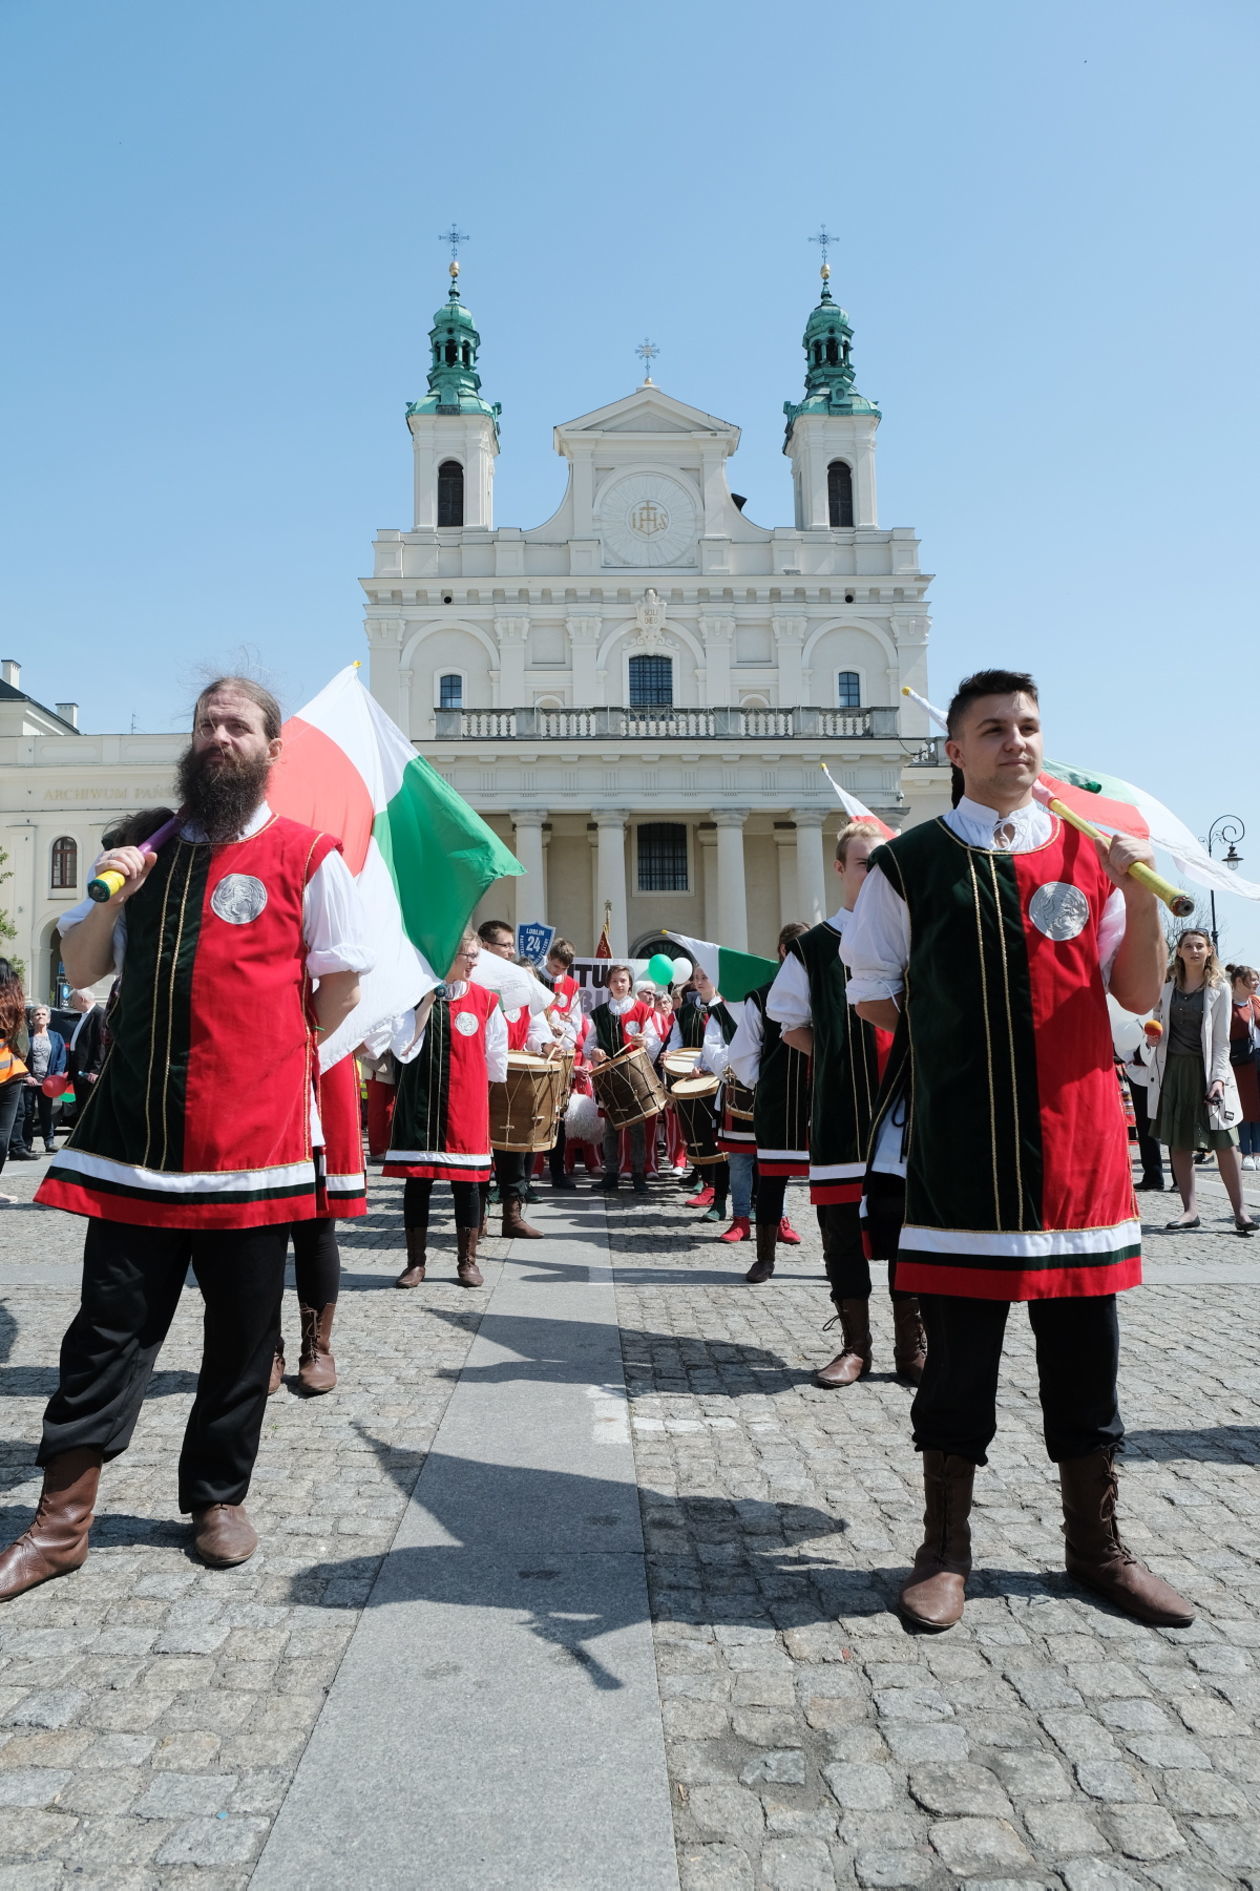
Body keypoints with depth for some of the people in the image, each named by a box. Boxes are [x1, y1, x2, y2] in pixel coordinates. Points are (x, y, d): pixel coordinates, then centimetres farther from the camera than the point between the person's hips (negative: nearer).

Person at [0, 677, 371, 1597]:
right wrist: (111, 896, -2)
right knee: (108, 1326, 8)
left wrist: (273, 1056, 5)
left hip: (250, 1139, -3)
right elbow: (81, 970, 15)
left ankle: (219, 1498, 28)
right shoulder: (144, 843, 13)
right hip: (136, 1133, 3)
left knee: (241, 1336, 10)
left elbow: (340, 985, 3)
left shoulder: (306, 856, 0)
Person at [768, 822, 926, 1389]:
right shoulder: (812, 948, 6)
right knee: (843, 1230, 5)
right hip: (841, 1113, 0)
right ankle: (855, 1346, 19)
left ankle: (910, 1346, 18)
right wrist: (837, 1058, -2)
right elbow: (791, 1025, 11)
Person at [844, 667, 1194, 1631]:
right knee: (960, 1352, 7)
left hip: (1077, 1136, 3)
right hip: (961, 1146, -3)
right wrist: (952, 1042, 0)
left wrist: (1142, 895, -7)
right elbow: (875, 997, 7)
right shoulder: (910, 863, 2)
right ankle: (946, 1549, 25)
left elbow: (1141, 994, 6)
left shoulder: (1089, 853, 10)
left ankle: (1096, 1543, 32)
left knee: (1085, 1351, 13)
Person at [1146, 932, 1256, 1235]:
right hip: (1172, 1068, 3)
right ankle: (1189, 1210, 9)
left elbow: (1221, 1040, -4)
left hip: (1205, 1069, -3)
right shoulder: (1167, 987, 8)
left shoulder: (1219, 988, -1)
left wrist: (1218, 1077, -14)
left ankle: (1240, 1210, 1)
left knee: (1224, 1141, -4)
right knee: (1178, 1141, 3)